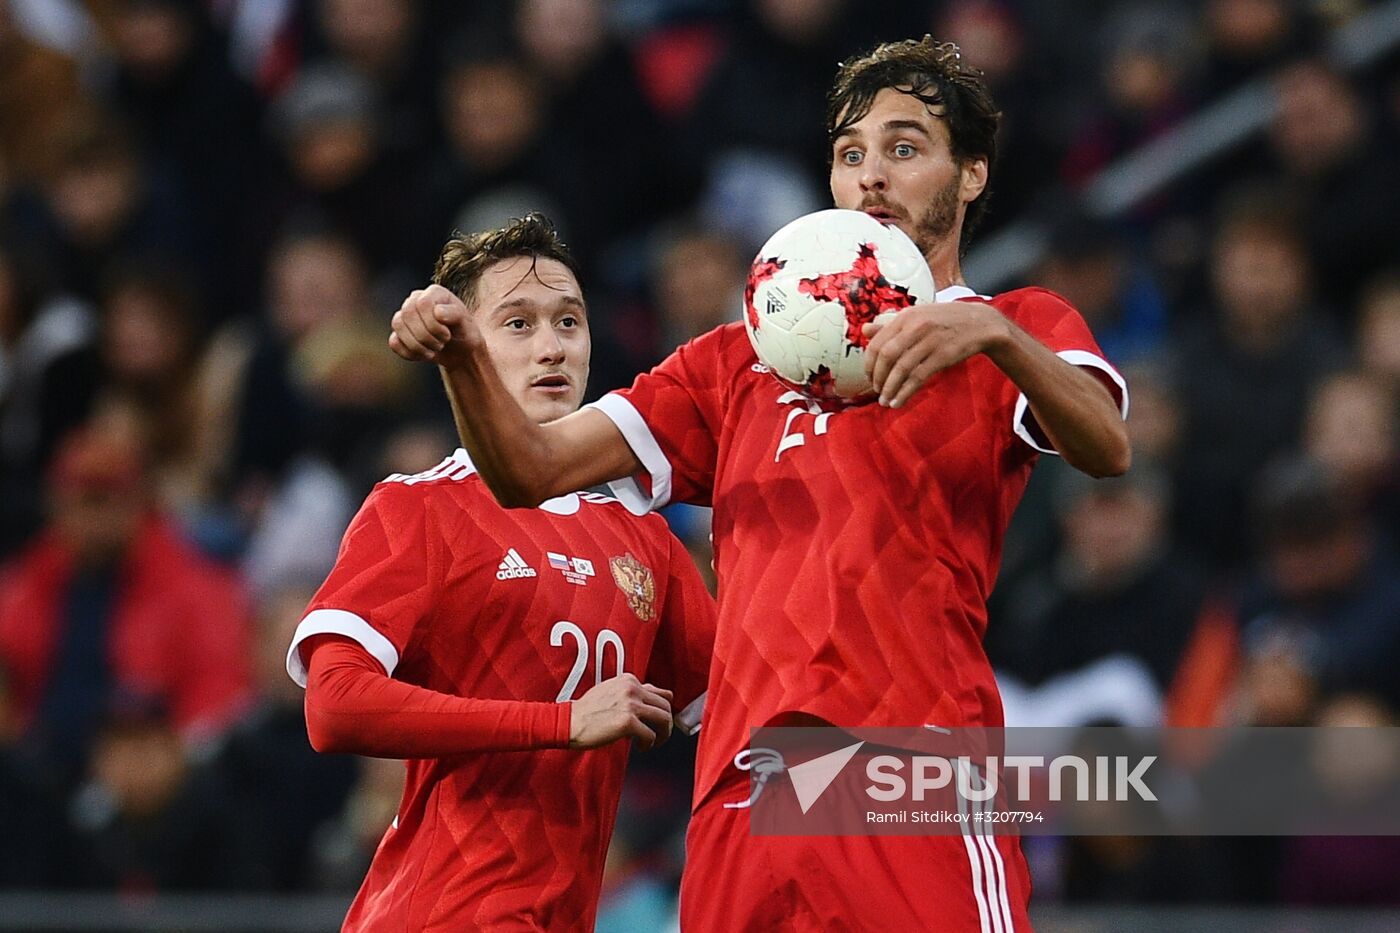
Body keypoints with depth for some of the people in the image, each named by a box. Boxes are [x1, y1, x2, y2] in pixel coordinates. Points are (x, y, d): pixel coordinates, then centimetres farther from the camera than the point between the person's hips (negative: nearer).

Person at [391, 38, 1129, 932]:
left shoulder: (1021, 329, 12)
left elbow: (1106, 449, -11)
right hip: (741, 802, 4)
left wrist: (992, 334, -30)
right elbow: (531, 469, 19)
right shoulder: (740, 361, 25)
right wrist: (464, 356, -2)